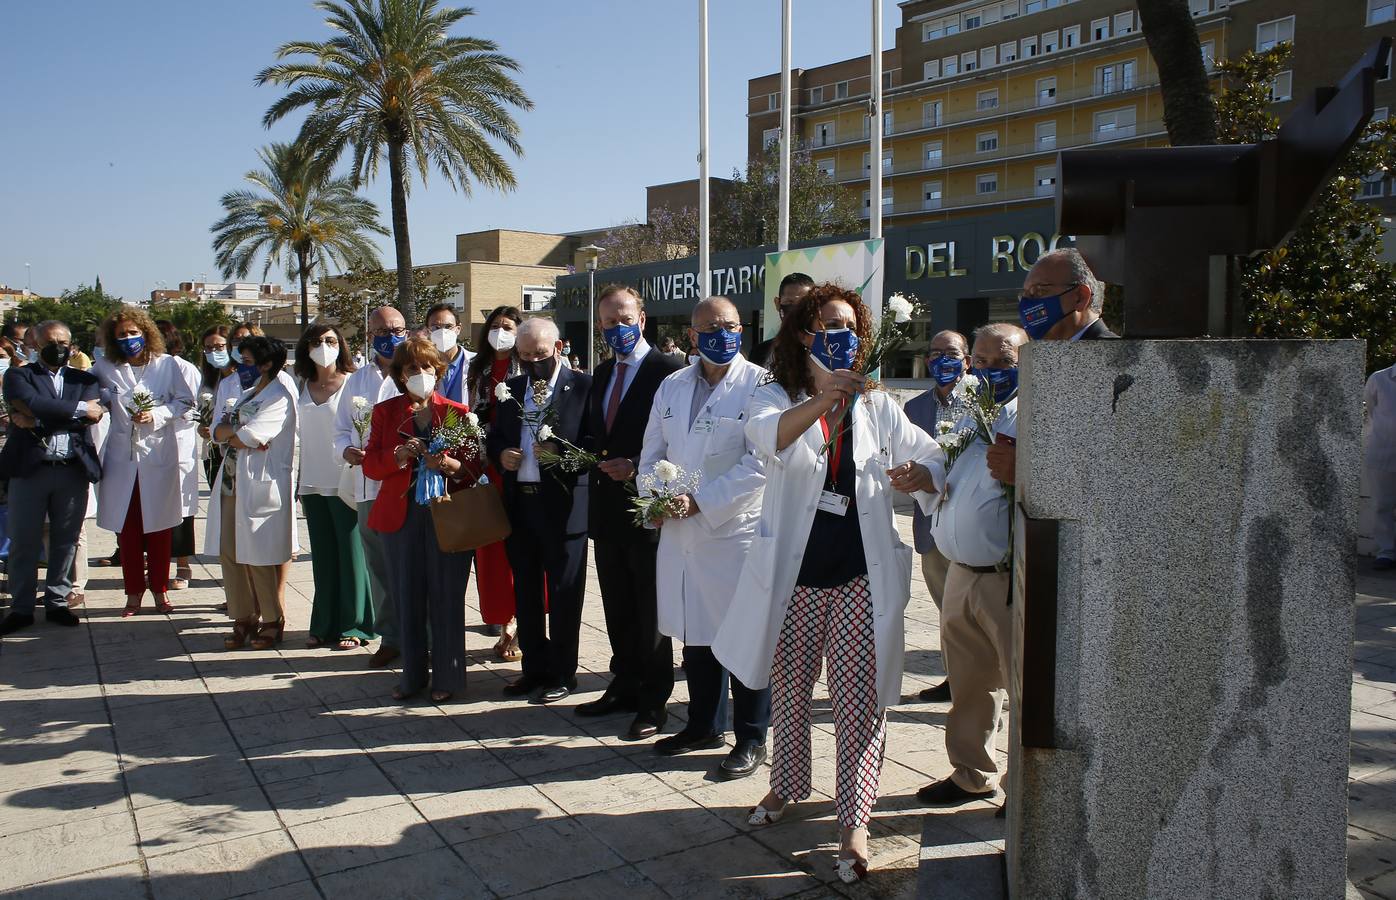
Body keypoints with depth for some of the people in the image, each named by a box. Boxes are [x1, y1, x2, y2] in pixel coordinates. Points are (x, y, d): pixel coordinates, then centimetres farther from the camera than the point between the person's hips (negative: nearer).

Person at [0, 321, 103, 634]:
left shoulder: (86, 380, 12)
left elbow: (92, 416, -7)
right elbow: (33, 404, -15)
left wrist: (39, 423, -13)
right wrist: (78, 408, -15)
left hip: (73, 470, 2)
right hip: (30, 467, -2)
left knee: (66, 541, 8)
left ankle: (57, 603, 19)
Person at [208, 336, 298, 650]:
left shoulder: (280, 397, -8)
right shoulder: (246, 394, 21)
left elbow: (250, 435, -19)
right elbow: (218, 429, 9)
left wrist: (230, 432, 1)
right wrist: (242, 434, -10)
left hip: (262, 486, -9)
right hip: (232, 483, 9)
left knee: (260, 557, -3)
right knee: (229, 553, 7)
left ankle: (273, 621, 10)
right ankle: (244, 618, 16)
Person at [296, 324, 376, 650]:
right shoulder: (303, 387, 12)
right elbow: (297, 433, 17)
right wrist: (299, 481, 14)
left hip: (343, 481, -5)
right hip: (312, 483, 5)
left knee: (350, 552, -1)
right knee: (322, 556, 10)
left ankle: (353, 625, 9)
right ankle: (325, 625, 18)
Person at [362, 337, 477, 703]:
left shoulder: (458, 412, 5)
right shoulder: (385, 411, 10)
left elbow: (475, 466, 3)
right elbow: (370, 465, 4)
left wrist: (452, 465, -18)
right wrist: (399, 454, -15)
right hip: (401, 514, 2)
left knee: (446, 595, 0)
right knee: (407, 595, 5)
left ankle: (448, 677, 10)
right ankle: (412, 674, 18)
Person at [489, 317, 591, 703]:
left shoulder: (582, 387, -6)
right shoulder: (512, 389, 12)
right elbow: (495, 437, 18)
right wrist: (501, 454, -3)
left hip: (563, 504, -6)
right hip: (519, 502, 6)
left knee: (563, 593, 5)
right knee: (526, 592, 15)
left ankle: (563, 673, 18)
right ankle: (535, 667, 29)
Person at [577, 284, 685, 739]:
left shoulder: (668, 370, -11)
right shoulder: (602, 374, 14)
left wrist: (636, 467, -22)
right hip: (607, 508, 7)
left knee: (650, 611, 4)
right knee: (618, 609, 17)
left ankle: (653, 702, 16)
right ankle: (624, 687, 31)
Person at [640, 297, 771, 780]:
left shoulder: (759, 384, -8)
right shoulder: (672, 386, 11)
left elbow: (761, 462, -15)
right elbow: (653, 451, 15)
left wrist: (701, 500, -16)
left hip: (736, 530, -5)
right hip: (680, 532, 6)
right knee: (694, 633, 16)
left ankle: (751, 739, 19)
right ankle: (704, 725, 33)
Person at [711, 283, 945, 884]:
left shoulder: (877, 406, 5)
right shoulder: (776, 398, -4)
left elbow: (932, 458, 4)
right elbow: (768, 435, -27)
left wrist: (919, 476, -21)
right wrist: (821, 400, -46)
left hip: (862, 575, 1)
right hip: (794, 574, 0)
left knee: (859, 699, 0)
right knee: (789, 689, 16)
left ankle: (853, 822, 11)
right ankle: (787, 786, 38)